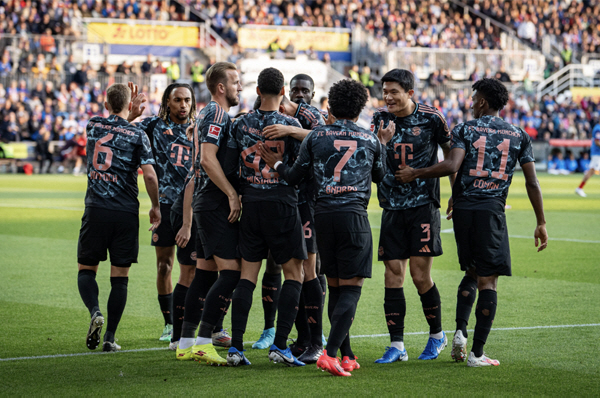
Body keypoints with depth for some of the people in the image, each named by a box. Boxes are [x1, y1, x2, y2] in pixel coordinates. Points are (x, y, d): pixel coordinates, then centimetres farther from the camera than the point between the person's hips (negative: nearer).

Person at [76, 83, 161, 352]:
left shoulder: (93, 125, 4)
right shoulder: (137, 135, -4)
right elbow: (149, 175, -9)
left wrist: (131, 115, 32)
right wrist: (155, 207, 3)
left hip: (96, 209, 1)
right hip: (125, 212, -1)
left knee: (86, 269, 12)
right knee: (120, 277, 5)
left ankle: (95, 312, -16)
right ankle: (110, 338, 2)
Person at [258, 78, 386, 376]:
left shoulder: (316, 137, 6)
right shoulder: (371, 140, 7)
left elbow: (295, 177, 8)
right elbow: (380, 176, 23)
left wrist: (276, 164, 27)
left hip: (323, 215, 2)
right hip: (354, 215, -2)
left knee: (335, 287, 11)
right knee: (351, 288, -3)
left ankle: (346, 356, 12)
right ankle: (330, 353, -19)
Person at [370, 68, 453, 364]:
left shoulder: (431, 118, -3)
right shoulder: (381, 119, 5)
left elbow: (450, 153, 8)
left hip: (423, 206, -3)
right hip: (392, 207, 3)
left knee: (420, 274, -6)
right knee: (393, 274, -1)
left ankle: (437, 334, 15)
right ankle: (396, 345, 4)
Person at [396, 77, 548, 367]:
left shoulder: (464, 130, 3)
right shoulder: (519, 136, 8)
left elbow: (452, 166, -13)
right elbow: (532, 183, 6)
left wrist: (414, 174, -2)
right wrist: (541, 223, 11)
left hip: (463, 209, 1)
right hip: (491, 211, -1)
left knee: (471, 273, 20)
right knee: (487, 281, 0)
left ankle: (460, 331, 3)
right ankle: (477, 352, -4)